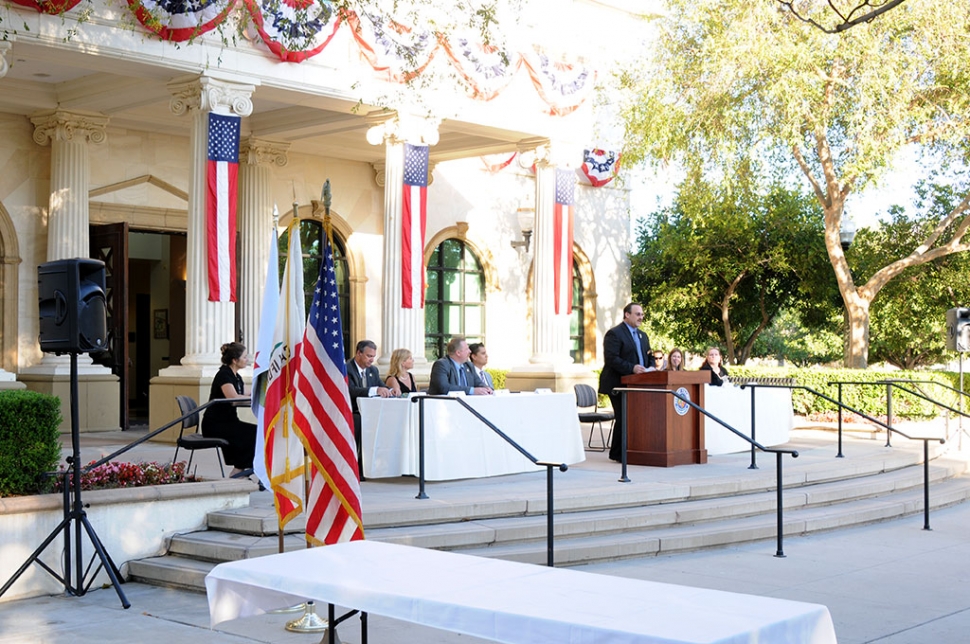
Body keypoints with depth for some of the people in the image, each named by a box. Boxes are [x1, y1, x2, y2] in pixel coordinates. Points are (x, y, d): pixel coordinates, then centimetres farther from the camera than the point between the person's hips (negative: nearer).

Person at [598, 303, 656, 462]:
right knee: (623, 418, -7)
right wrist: (632, 368, -26)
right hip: (619, 385, -8)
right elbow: (611, 359, -18)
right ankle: (617, 453, 2)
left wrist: (651, 366, -1)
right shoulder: (614, 334, -9)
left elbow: (649, 356, 22)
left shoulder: (642, 335, 18)